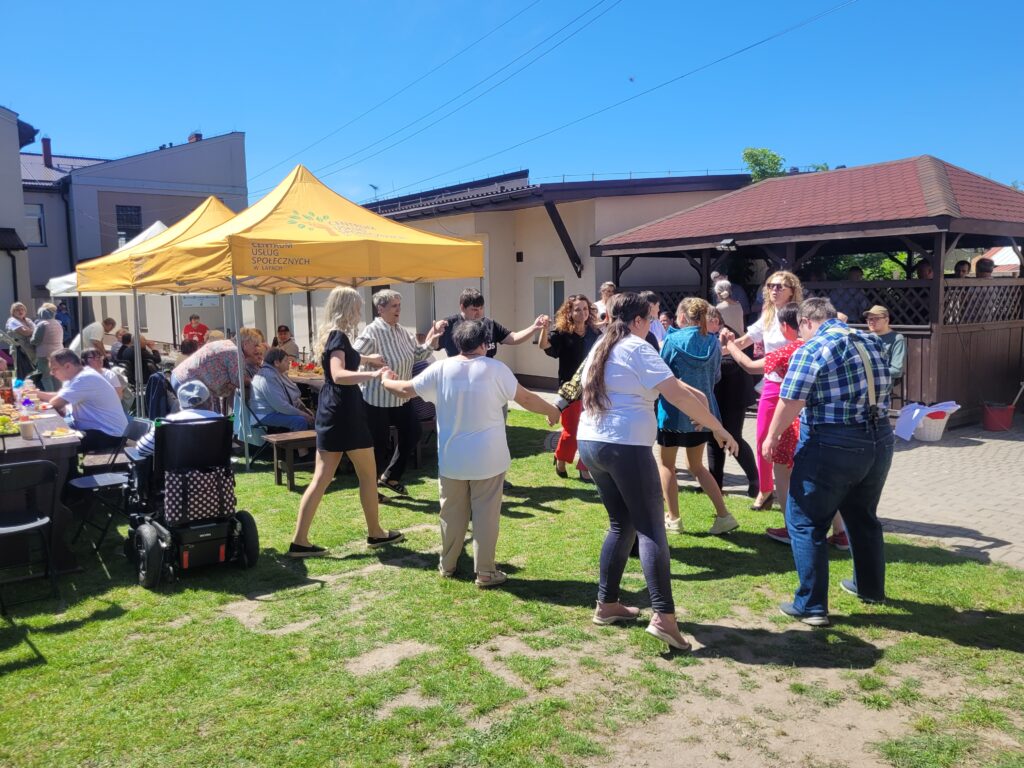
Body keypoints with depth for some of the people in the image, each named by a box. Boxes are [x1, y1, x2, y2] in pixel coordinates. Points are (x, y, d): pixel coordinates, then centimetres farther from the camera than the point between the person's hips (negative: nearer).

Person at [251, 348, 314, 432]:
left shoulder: (277, 374, 11)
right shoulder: (267, 377, -21)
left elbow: (292, 396, 20)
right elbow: (279, 405, -26)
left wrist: (303, 409, 6)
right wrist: (300, 413, -19)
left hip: (276, 411, 10)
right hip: (266, 415, -10)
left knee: (309, 417, 0)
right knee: (300, 421, -26)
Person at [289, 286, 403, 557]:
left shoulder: (329, 335, 13)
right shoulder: (339, 336, -16)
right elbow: (338, 375, -33)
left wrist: (366, 358, 48)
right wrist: (372, 374, -41)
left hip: (330, 411, 9)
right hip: (345, 411, -9)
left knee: (321, 478, 8)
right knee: (368, 474, 8)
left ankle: (299, 541, 6)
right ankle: (375, 533, 22)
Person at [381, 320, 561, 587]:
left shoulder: (441, 369, -3)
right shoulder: (495, 369, -8)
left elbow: (406, 390, 4)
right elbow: (526, 398, -3)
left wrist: (386, 380, 25)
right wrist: (552, 411, 14)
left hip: (452, 458, 2)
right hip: (488, 459, -2)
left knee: (452, 514, 15)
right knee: (486, 515, 5)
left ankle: (447, 565, 28)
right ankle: (485, 572, 10)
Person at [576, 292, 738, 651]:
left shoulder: (600, 348, 17)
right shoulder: (637, 349, -7)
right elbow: (677, 396, -13)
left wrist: (690, 392, 25)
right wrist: (717, 427, -6)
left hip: (591, 443, 8)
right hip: (625, 446, -8)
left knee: (621, 525, 17)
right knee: (651, 528, -6)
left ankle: (606, 605, 20)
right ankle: (663, 616, -13)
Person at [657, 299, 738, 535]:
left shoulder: (674, 340, -13)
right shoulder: (713, 342, 1)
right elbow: (715, 376, 10)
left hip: (674, 410, -5)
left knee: (665, 463, 12)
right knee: (696, 465, 18)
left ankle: (673, 518, 14)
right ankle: (723, 515, 10)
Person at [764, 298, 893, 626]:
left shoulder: (811, 350, -13)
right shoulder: (873, 341, 10)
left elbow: (790, 404, -16)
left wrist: (772, 436, -3)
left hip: (832, 446, -8)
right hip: (880, 440, 8)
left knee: (805, 523, 3)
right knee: (864, 517, 25)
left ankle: (811, 606, 6)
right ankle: (870, 587, 41)